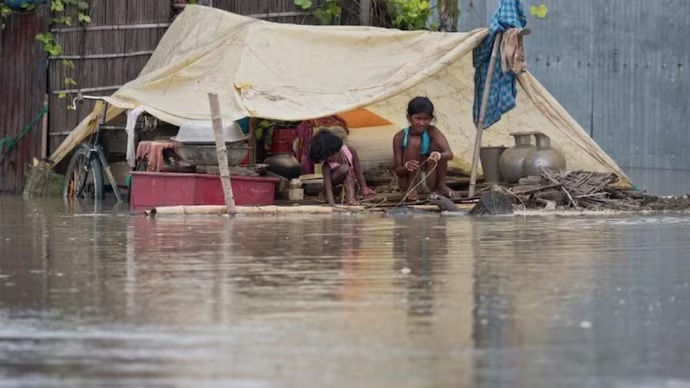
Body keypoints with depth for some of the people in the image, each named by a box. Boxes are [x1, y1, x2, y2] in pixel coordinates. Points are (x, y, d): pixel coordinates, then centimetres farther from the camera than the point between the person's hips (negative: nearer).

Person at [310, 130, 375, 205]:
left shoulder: (350, 152, -28)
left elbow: (358, 172, -20)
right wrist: (332, 204, -50)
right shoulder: (326, 167, -33)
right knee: (344, 168, -31)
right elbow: (328, 187, -38)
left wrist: (364, 188, -26)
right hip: (334, 182, -3)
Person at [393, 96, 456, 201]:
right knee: (414, 142, -23)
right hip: (408, 180, -2)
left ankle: (441, 186, -6)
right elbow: (398, 171, -13)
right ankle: (411, 189, -16)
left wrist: (439, 156, -52)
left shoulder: (432, 132, -11)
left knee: (437, 142, -16)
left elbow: (449, 155, -27)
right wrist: (406, 167, -38)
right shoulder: (400, 137, -13)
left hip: (428, 182, 2)